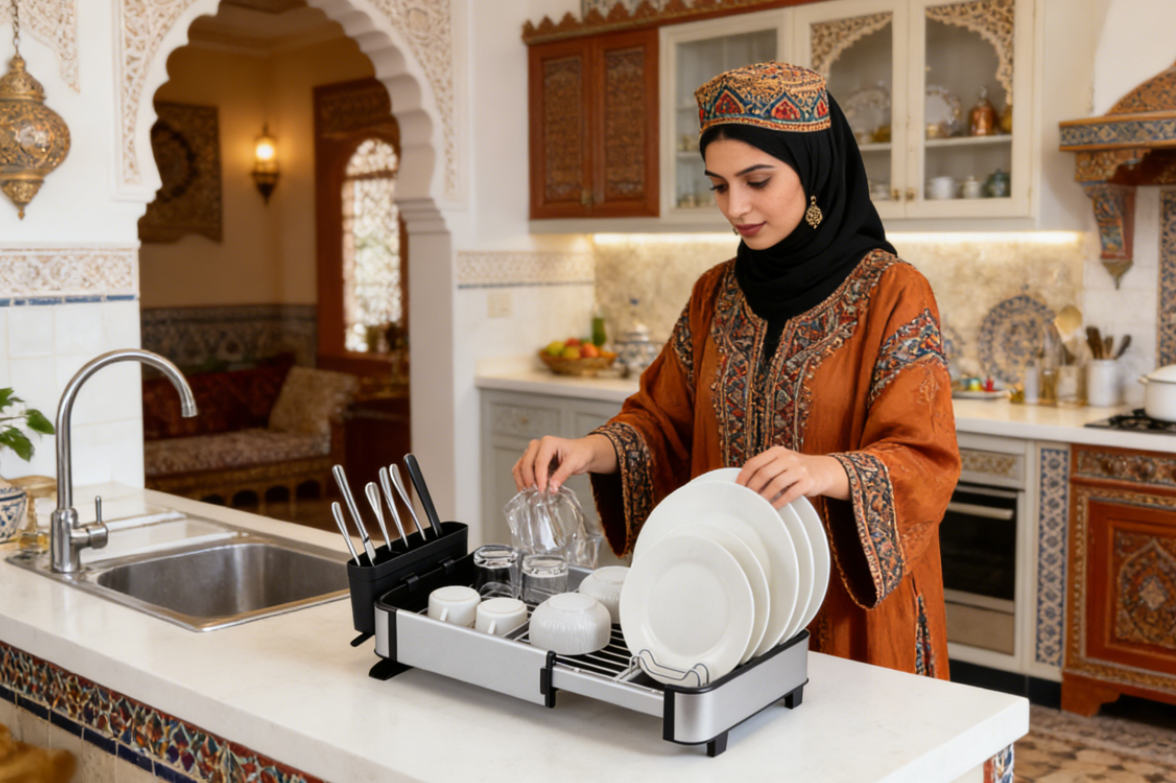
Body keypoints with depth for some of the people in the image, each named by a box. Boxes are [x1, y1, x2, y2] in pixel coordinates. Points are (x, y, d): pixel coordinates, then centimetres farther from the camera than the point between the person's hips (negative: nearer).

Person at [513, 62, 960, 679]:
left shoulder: (890, 293, -9)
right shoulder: (716, 295, 7)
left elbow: (923, 462, -15)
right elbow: (664, 420, 8)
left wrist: (828, 471, -35)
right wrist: (592, 451, -12)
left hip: (849, 606, -4)